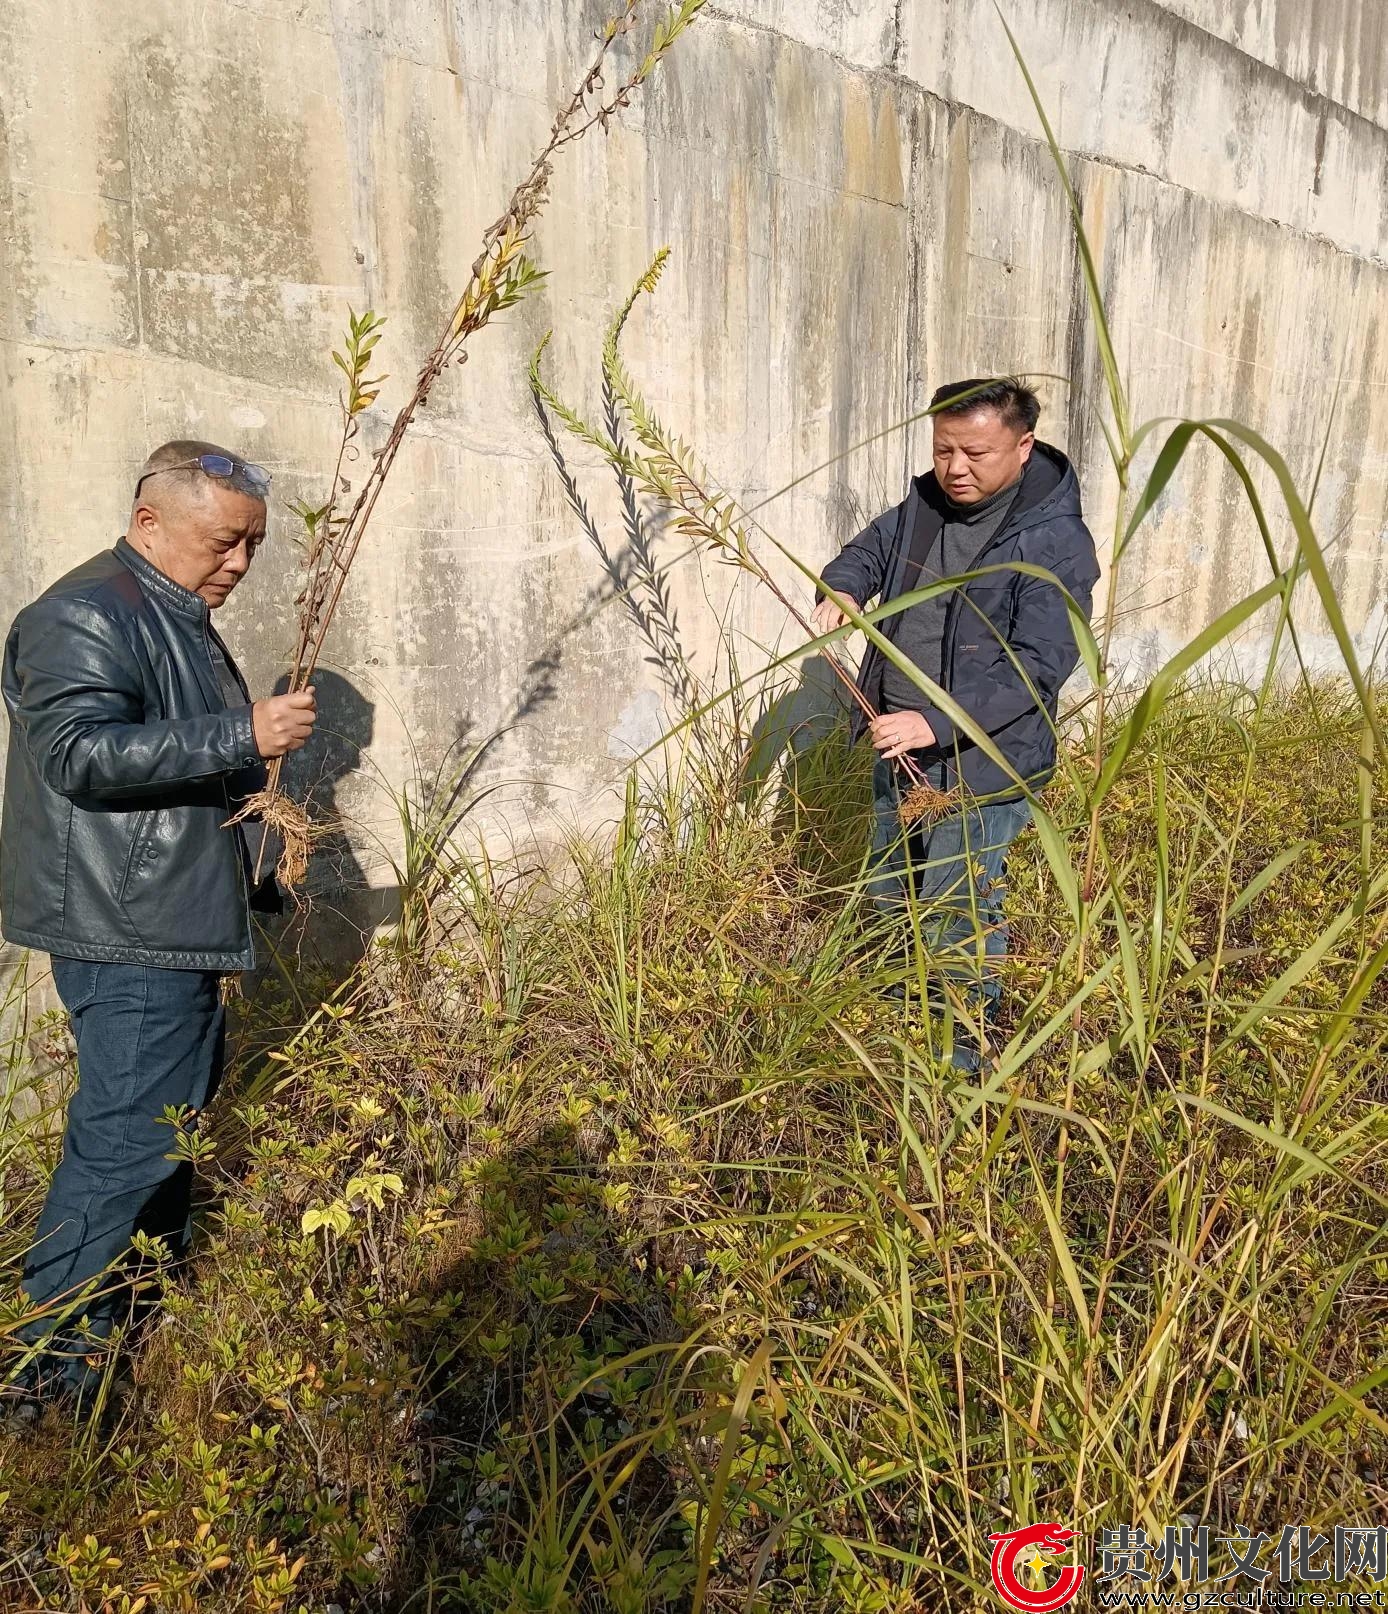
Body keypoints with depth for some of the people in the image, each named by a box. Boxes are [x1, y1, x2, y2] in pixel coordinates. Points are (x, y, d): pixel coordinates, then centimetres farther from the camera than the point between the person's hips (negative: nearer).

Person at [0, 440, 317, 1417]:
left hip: (182, 930, 10)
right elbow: (82, 753, -26)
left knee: (180, 1120, 18)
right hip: (126, 937, -10)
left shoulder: (182, 622, 19)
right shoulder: (87, 616, -13)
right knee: (128, 1138, -6)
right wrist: (243, 738, -27)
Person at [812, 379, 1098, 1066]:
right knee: (889, 888, 24)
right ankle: (902, 991, 50)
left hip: (982, 761, -7)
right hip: (899, 746, 8)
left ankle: (965, 1032, 28)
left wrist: (936, 722, -35)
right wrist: (842, 589, -8)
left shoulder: (1055, 542, -21)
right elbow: (869, 551, 17)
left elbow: (1036, 667, -26)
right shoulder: (925, 503, -1)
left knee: (957, 909, 3)